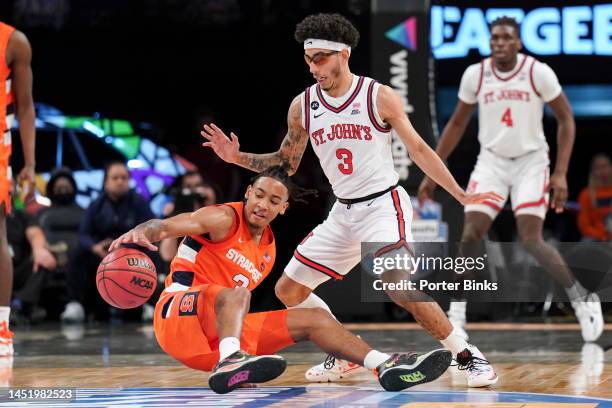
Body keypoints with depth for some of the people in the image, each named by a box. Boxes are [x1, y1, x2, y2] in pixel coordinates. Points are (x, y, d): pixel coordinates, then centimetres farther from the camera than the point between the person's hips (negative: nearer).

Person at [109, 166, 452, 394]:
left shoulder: (269, 249, 14)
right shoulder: (225, 220, -9)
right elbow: (165, 226, -25)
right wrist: (143, 233, -46)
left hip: (220, 333, 8)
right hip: (177, 317, -8)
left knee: (316, 319, 2)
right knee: (235, 293, -39)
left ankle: (387, 366, -11)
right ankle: (230, 362, -66)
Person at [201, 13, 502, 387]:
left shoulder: (380, 97, -9)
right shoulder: (302, 106, 3)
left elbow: (419, 150, -3)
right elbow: (286, 161, 15)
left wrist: (461, 195, -9)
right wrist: (238, 157, 0)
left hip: (383, 205, -6)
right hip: (344, 213, 6)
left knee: (401, 286, -27)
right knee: (288, 290, 7)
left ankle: (469, 357, -13)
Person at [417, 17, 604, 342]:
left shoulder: (538, 73, -14)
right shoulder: (475, 75, -6)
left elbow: (566, 119, -5)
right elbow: (457, 124, 8)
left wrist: (560, 174, -13)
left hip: (531, 160, -3)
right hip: (491, 161, 3)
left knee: (531, 240, -15)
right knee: (469, 236, -11)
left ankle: (583, 301, 3)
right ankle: (455, 317, -2)